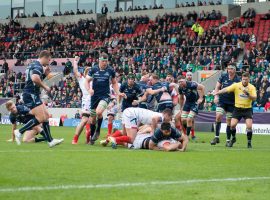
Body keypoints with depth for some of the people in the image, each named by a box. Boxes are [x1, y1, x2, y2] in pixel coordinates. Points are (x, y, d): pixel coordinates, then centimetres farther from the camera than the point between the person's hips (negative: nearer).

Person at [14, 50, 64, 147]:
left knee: (46, 116, 9)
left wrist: (45, 73, 12)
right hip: (31, 95, -11)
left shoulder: (33, 65, 19)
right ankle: (20, 132, -4)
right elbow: (35, 78, -32)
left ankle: (50, 140, 8)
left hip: (33, 95, 11)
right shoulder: (38, 66, -14)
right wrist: (45, 87, -18)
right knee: (40, 118, -12)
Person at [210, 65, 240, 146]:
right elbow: (217, 87, 7)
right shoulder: (223, 77, -1)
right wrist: (216, 96, -6)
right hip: (222, 101, 1)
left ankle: (228, 140, 11)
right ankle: (216, 137, -6)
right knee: (218, 116, -14)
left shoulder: (237, 80, -5)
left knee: (229, 121, 2)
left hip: (231, 103, -1)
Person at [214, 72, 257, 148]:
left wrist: (248, 94, -32)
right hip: (237, 108, 1)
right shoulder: (236, 85, -6)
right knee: (232, 124, -12)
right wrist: (216, 93, -24)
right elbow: (226, 89, -13)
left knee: (249, 126, -16)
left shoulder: (252, 87, -5)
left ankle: (249, 142, 5)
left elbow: (254, 98, -15)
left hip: (247, 109, -1)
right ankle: (233, 138, 18)